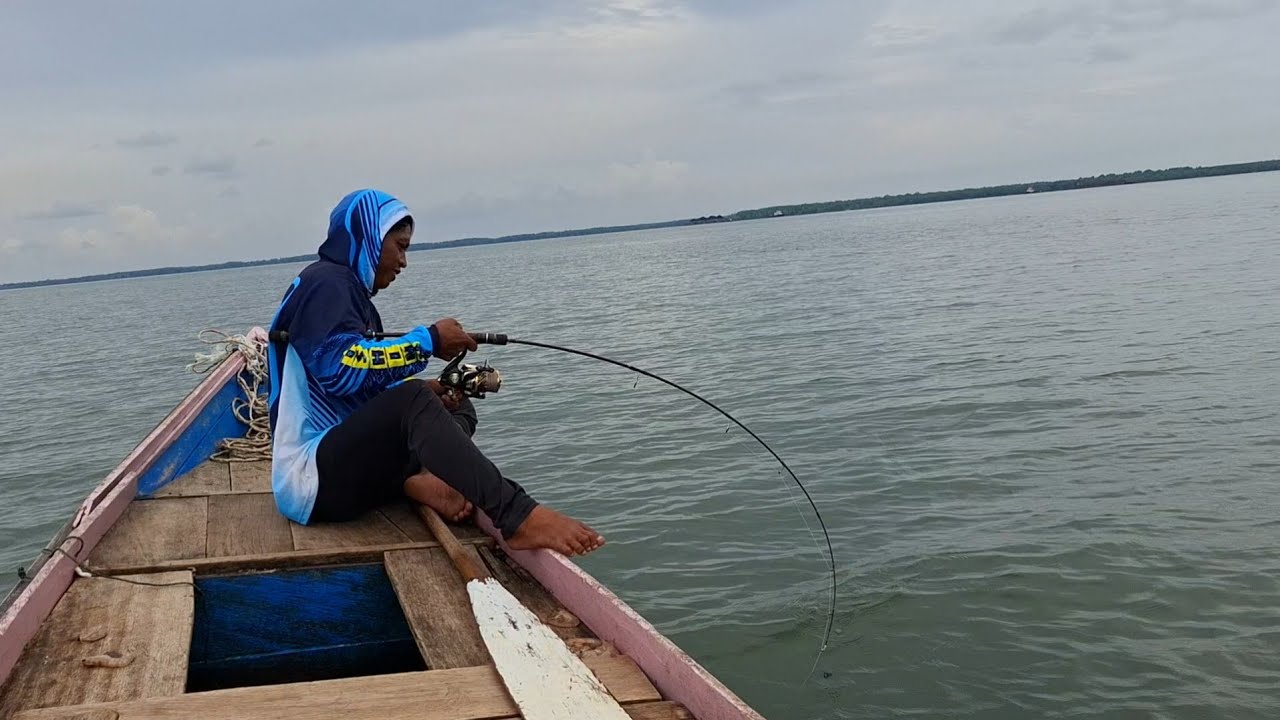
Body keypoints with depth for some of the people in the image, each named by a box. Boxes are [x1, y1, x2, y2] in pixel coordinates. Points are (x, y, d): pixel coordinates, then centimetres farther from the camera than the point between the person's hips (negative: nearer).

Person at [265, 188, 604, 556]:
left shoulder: (349, 290, 19)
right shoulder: (324, 282, -10)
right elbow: (340, 367, -26)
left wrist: (423, 396, 1)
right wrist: (429, 340, -17)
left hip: (345, 461, 10)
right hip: (311, 476, -10)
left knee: (459, 408, 9)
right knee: (413, 402, -31)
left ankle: (420, 476, -22)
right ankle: (518, 517, -41)